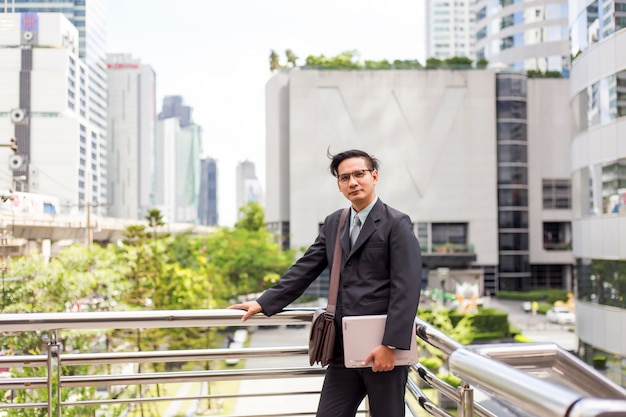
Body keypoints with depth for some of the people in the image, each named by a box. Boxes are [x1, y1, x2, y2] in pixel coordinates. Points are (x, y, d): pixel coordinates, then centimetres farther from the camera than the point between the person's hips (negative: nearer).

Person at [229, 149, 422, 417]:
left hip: (382, 346, -5)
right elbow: (305, 270, 14)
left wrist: (390, 345, -18)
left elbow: (406, 289, -12)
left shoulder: (396, 224, -5)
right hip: (344, 348, 6)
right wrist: (264, 303, 8)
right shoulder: (333, 223, 14)